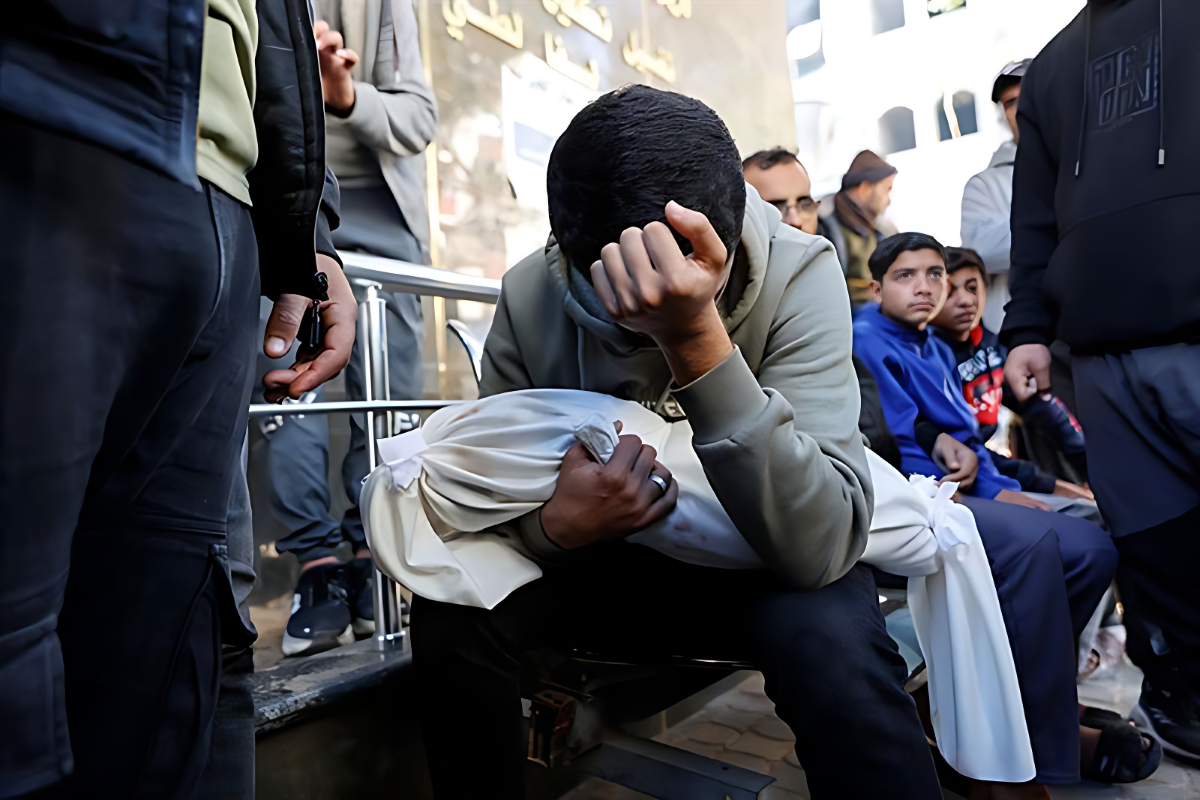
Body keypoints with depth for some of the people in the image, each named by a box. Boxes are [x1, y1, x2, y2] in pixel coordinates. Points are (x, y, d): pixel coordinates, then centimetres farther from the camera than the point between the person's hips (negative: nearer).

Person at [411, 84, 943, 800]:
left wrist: (696, 338, -40)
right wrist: (556, 525, -28)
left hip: (764, 565, -2)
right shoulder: (529, 297, -14)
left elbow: (822, 549, -30)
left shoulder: (799, 274, -21)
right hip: (605, 561, 3)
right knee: (453, 614, -20)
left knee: (833, 640, -33)